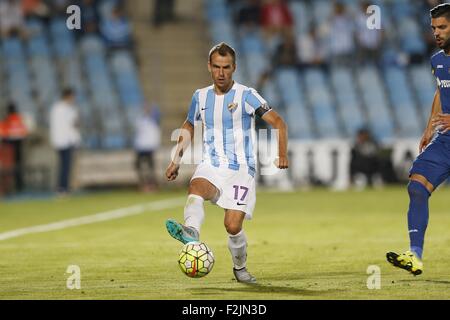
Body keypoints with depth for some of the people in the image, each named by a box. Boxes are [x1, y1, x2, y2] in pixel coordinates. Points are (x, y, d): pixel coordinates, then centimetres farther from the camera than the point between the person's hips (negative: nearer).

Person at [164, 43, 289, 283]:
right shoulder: (201, 97, 10)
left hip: (240, 169, -3)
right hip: (211, 166, 3)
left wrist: (282, 154, -22)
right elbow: (188, 127, 27)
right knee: (195, 189, -32)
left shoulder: (246, 96, -5)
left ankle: (240, 268, 17)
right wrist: (176, 161, 22)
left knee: (233, 226, -12)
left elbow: (278, 122, -7)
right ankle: (191, 232, -59)